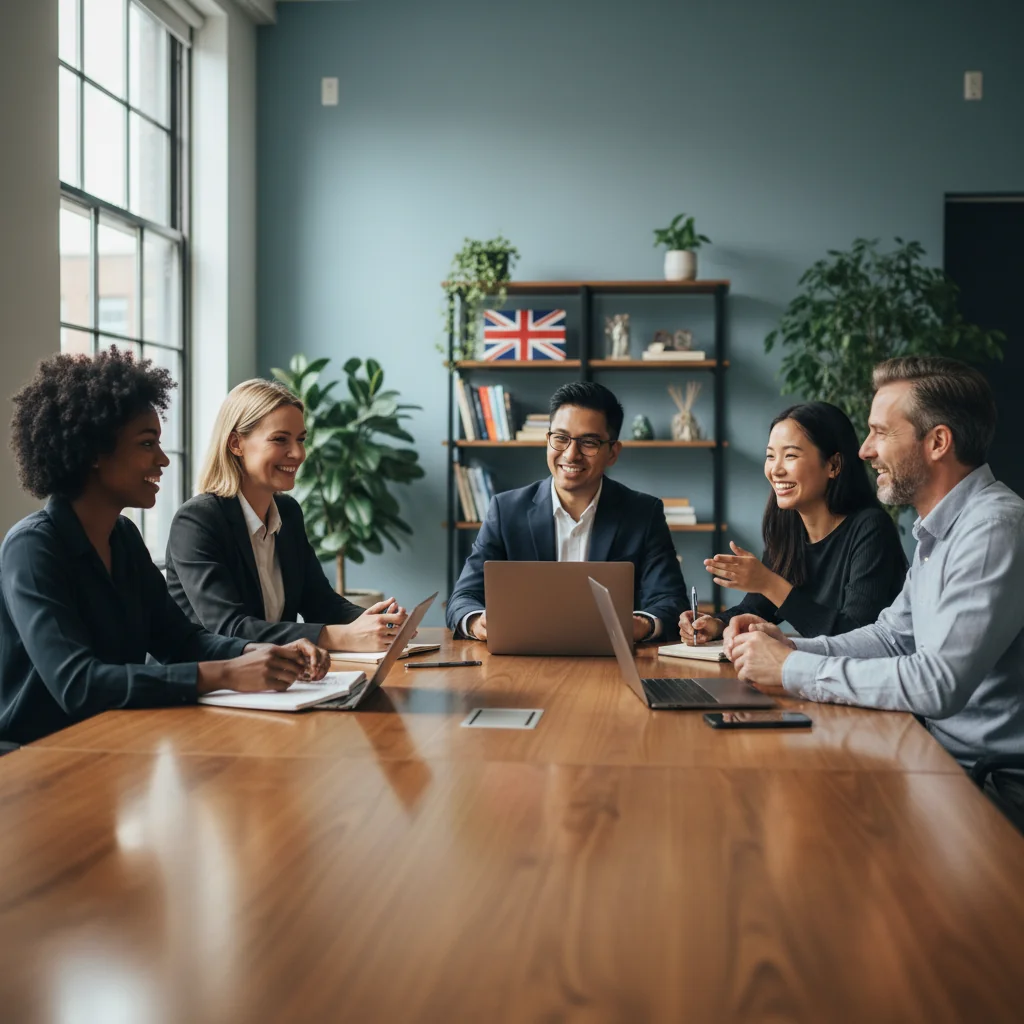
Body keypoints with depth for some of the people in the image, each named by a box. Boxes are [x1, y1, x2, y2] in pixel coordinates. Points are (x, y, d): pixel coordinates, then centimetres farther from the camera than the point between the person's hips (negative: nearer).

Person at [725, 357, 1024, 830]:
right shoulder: (940, 529, 12)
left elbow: (939, 683, -28)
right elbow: (892, 636, 17)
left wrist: (792, 670, -19)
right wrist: (789, 645, 0)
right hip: (945, 757, 8)